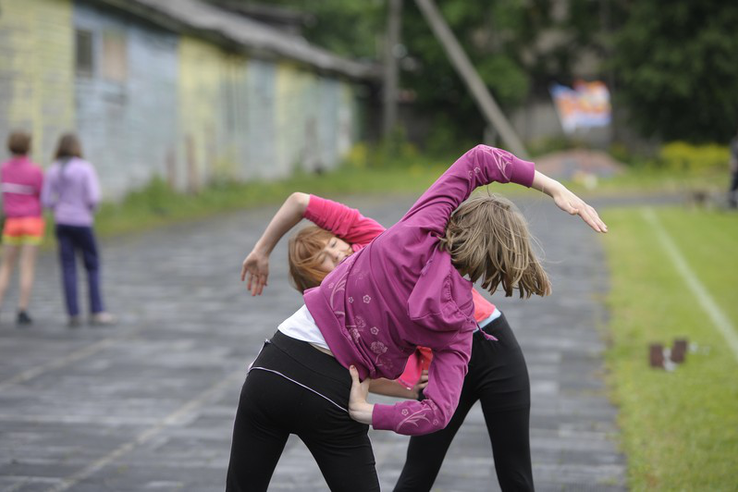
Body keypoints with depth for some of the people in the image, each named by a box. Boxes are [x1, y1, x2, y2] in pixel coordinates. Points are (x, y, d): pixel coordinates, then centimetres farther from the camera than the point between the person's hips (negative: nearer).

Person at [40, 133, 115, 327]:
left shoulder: (53, 170, 2)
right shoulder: (85, 168, -11)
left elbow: (46, 199, 1)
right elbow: (93, 197, -17)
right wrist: (91, 211, 3)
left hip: (62, 223, 4)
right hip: (82, 223, -4)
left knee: (68, 269, 5)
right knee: (93, 266, 7)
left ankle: (73, 315, 3)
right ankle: (97, 312, 6)